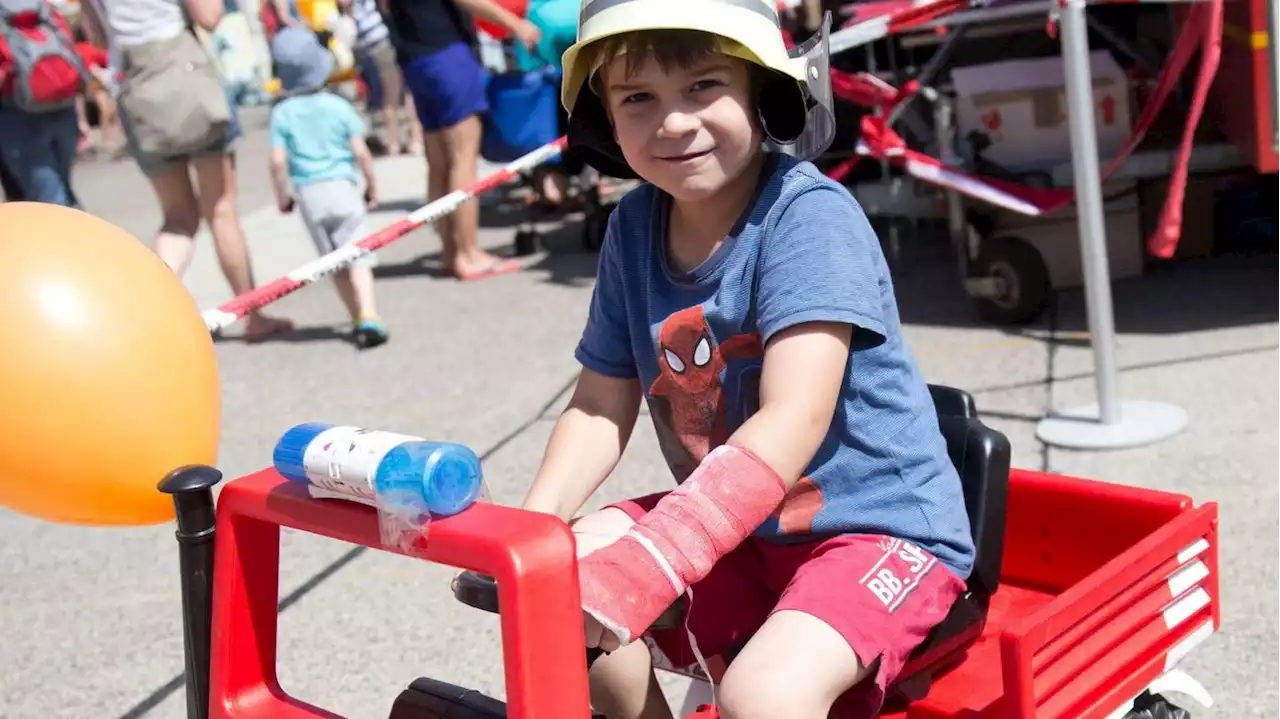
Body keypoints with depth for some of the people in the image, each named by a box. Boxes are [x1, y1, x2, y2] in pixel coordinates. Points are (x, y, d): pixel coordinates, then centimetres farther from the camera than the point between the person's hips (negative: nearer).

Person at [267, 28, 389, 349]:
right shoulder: (339, 106, -3)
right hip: (342, 188, -1)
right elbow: (361, 153, -4)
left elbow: (278, 161, -7)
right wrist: (372, 185, 10)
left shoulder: (282, 113, -2)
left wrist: (282, 196, 7)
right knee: (357, 256, -4)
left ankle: (359, 319, 18)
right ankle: (367, 316, -20)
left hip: (308, 193, 1)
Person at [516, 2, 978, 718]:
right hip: (737, 524, 7)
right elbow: (603, 406, 2)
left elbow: (793, 421, -31)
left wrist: (645, 563, -39)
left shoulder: (809, 215, -22)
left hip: (875, 524, -6)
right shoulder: (634, 227, -1)